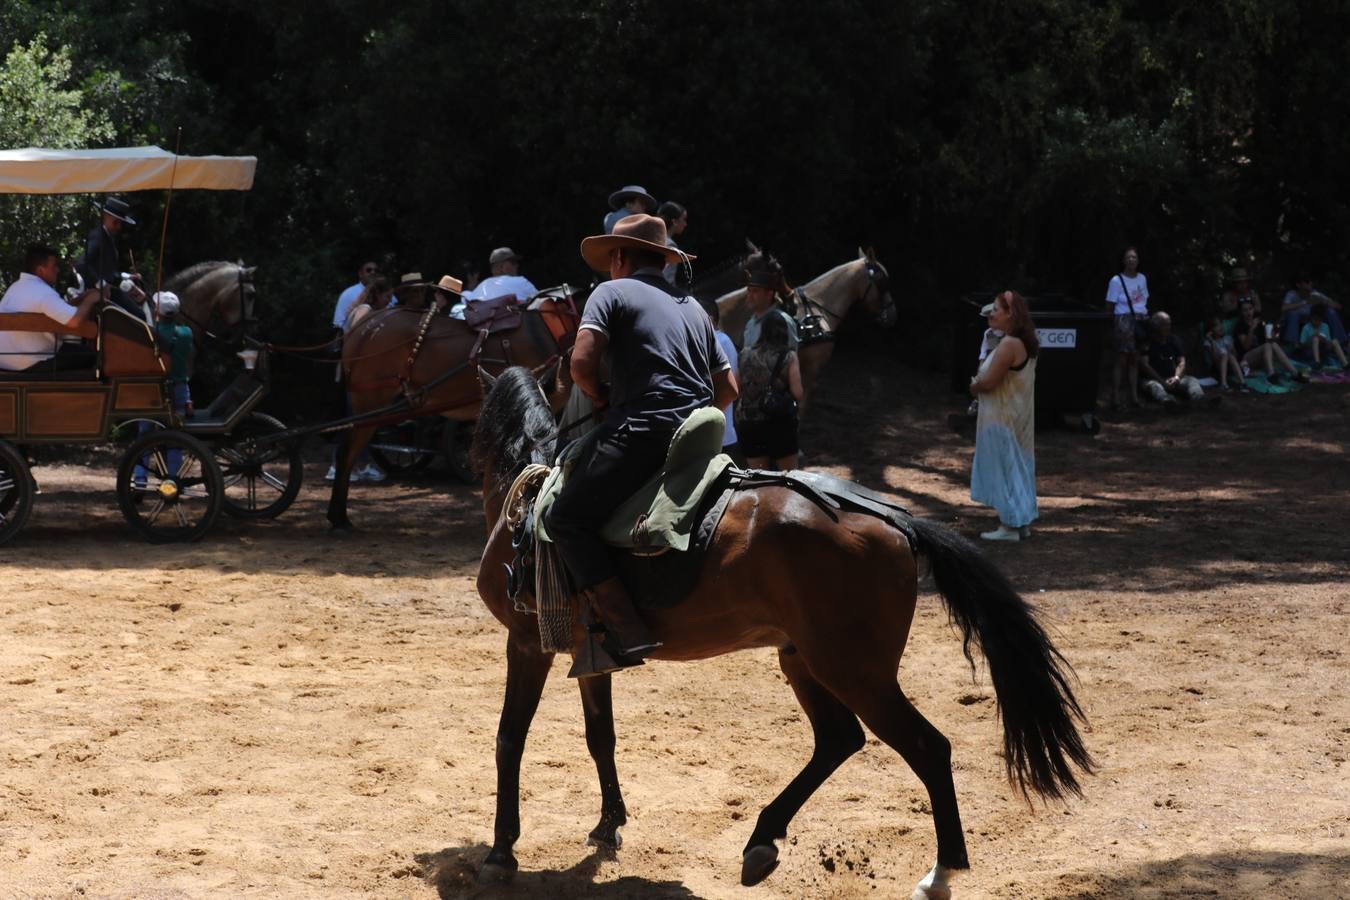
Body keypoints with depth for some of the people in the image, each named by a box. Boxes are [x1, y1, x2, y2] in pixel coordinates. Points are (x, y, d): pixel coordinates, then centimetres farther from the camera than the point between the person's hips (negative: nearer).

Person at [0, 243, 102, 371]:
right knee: (89, 355, 1)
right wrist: (89, 300, -11)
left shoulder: (17, 286, 13)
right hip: (28, 365, -10)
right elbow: (75, 320, -29)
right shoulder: (43, 292, -19)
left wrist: (79, 299, 11)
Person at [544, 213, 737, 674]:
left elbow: (582, 364, -9)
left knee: (567, 517, -9)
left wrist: (605, 400, 8)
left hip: (643, 431, -8)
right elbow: (728, 388, 27)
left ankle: (624, 633, -24)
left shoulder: (612, 291, 5)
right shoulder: (693, 307, 27)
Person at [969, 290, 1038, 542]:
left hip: (1002, 419, -10)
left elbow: (988, 382, -24)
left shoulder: (1009, 345, -23)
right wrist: (979, 384, 3)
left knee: (1004, 467, -2)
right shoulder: (1025, 343, 9)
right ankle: (1023, 521, 21)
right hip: (1018, 415, 10)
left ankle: (1010, 526, 2)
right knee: (1018, 468, 15)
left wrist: (974, 386, -4)